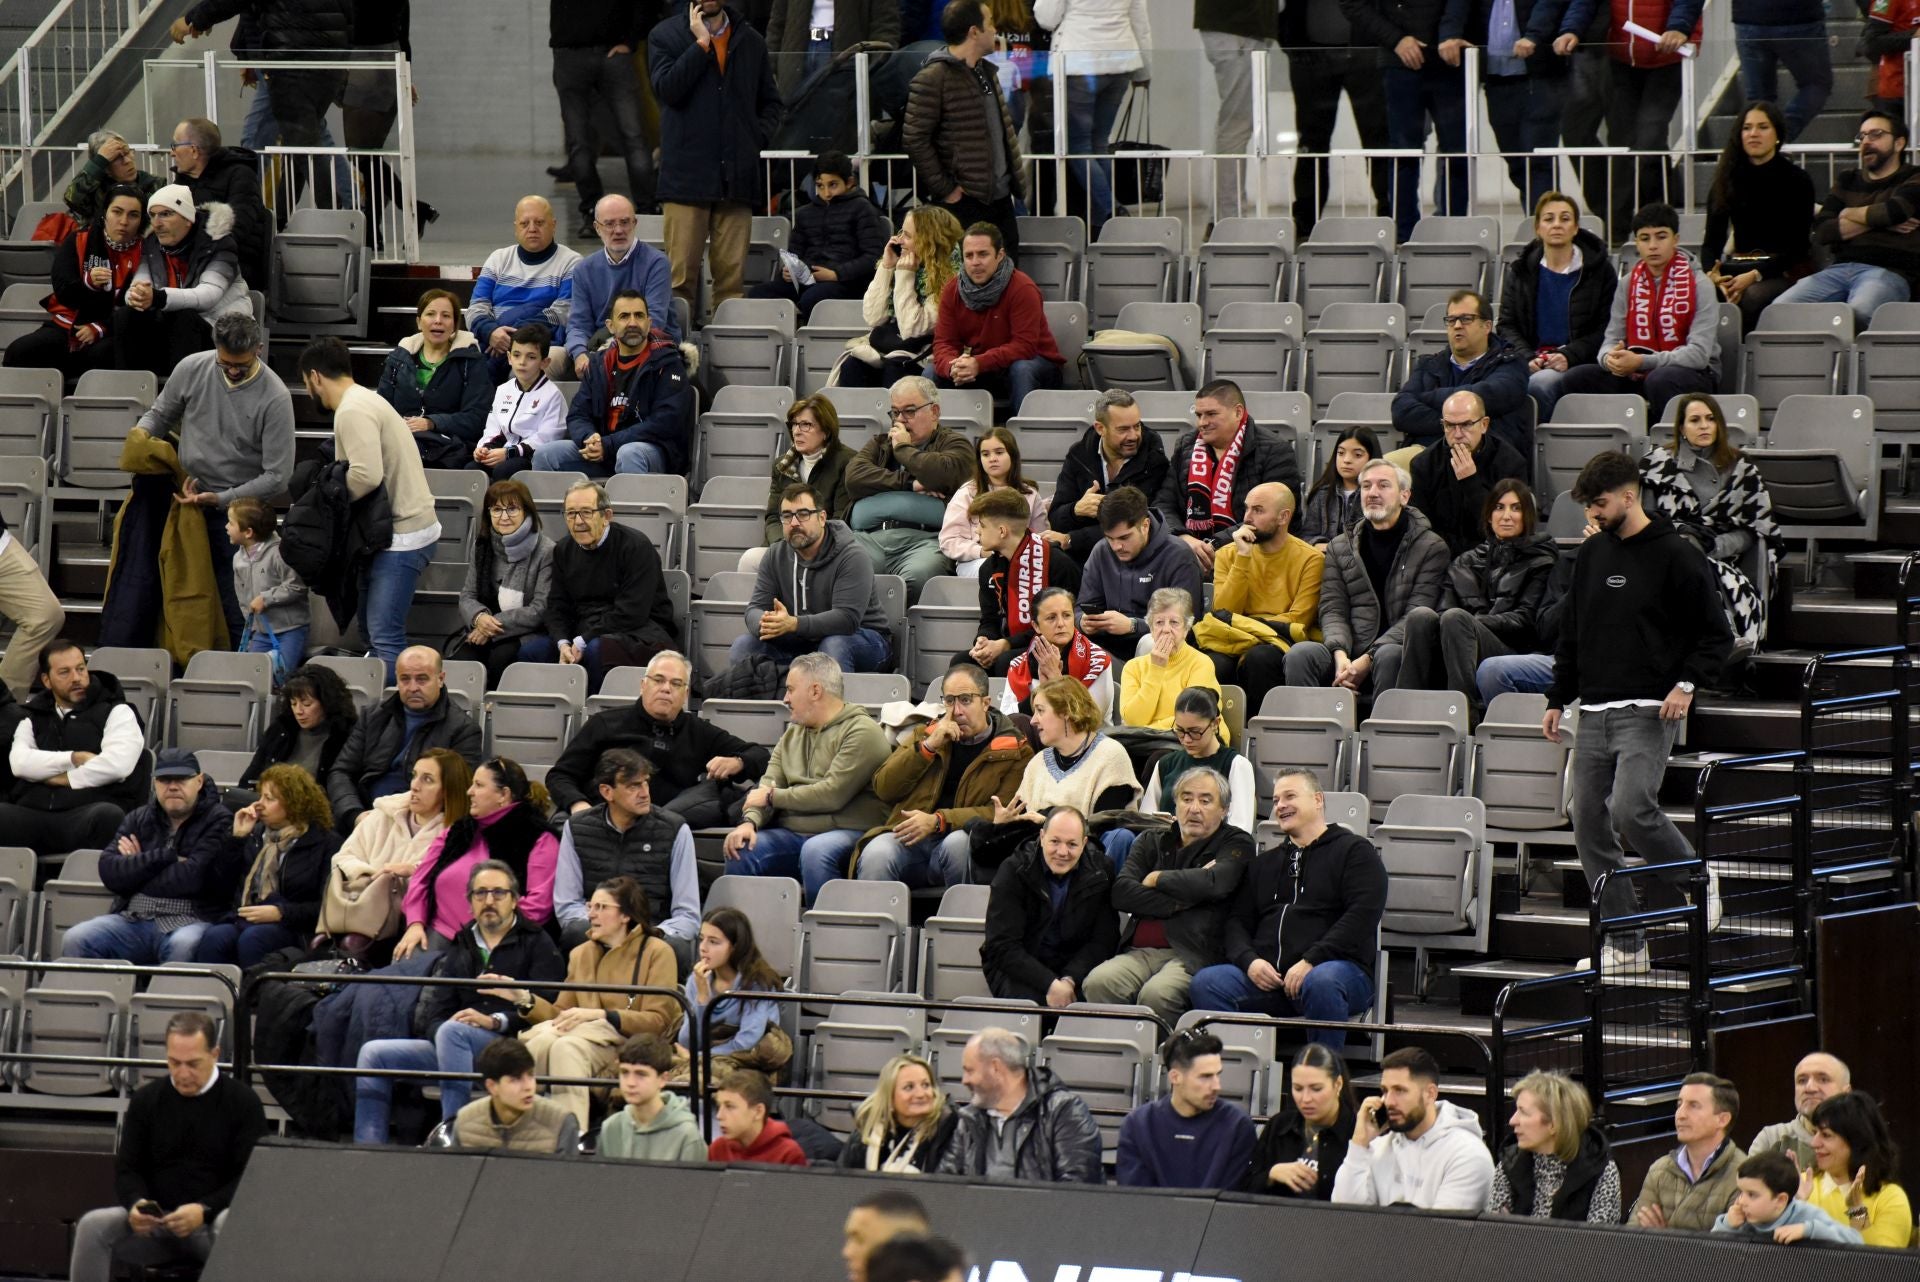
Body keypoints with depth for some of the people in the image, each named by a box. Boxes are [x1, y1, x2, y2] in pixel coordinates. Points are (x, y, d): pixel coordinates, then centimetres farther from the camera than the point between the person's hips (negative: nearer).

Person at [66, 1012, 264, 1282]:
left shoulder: (242, 1102, -2)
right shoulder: (146, 1100, 8)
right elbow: (127, 1168, 9)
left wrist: (204, 1211, -22)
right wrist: (136, 1204, -15)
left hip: (212, 1222, -3)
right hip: (155, 1225, 3)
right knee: (92, 1226, -24)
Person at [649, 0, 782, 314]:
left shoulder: (752, 42, 15)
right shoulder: (665, 36, 7)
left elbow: (770, 103, 22)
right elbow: (667, 88, -10)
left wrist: (758, 136, 4)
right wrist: (701, 43, -9)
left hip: (737, 175, 3)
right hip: (687, 172, -3)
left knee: (732, 274, -1)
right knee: (681, 274, -7)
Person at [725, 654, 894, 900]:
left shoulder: (861, 732, -5)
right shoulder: (792, 734, 21)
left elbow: (832, 795, -15)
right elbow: (768, 786, 11)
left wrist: (773, 796, -6)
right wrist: (750, 821, -11)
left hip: (847, 833, -6)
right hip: (791, 834, 6)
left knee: (816, 851, -38)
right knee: (741, 849, -21)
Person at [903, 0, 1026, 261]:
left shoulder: (986, 73, 16)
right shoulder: (932, 80, -12)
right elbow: (914, 139, -16)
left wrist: (1017, 180, 15)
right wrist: (945, 190, -16)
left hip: (1000, 200, 9)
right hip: (963, 203, -9)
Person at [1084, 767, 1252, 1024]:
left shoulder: (1236, 844, 12)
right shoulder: (1152, 842, 22)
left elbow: (1215, 883, -11)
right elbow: (1121, 892, 5)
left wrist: (1157, 879, 3)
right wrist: (1182, 901, -4)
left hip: (1192, 955, -4)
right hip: (1140, 952, 4)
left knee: (1156, 993, -36)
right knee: (1099, 983, -28)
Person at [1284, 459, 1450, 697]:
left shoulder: (1431, 548, 5)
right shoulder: (1340, 547, 18)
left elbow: (1418, 615, -5)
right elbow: (1332, 609, 9)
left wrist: (1368, 658, -17)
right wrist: (1340, 653, -14)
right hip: (1350, 652, 3)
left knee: (1390, 656, -39)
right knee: (1299, 655, -27)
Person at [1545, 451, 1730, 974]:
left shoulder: (1676, 557, -4)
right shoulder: (1592, 554, 14)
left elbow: (1716, 635, -2)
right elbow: (1571, 633, 22)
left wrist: (1687, 683, -16)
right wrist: (1558, 699, 16)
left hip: (1649, 710, -7)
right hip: (1594, 714, 7)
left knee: (1631, 808, -23)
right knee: (1589, 825, 0)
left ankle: (1697, 880, 5)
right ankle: (1625, 944, 6)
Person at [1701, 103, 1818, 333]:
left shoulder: (1796, 180, 1)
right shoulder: (1727, 181, 12)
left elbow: (1798, 245, -4)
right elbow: (1712, 240, 7)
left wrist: (1756, 275, -18)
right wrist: (1711, 273, -16)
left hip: (1785, 272, -3)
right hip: (1738, 269, 3)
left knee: (1752, 297, -37)